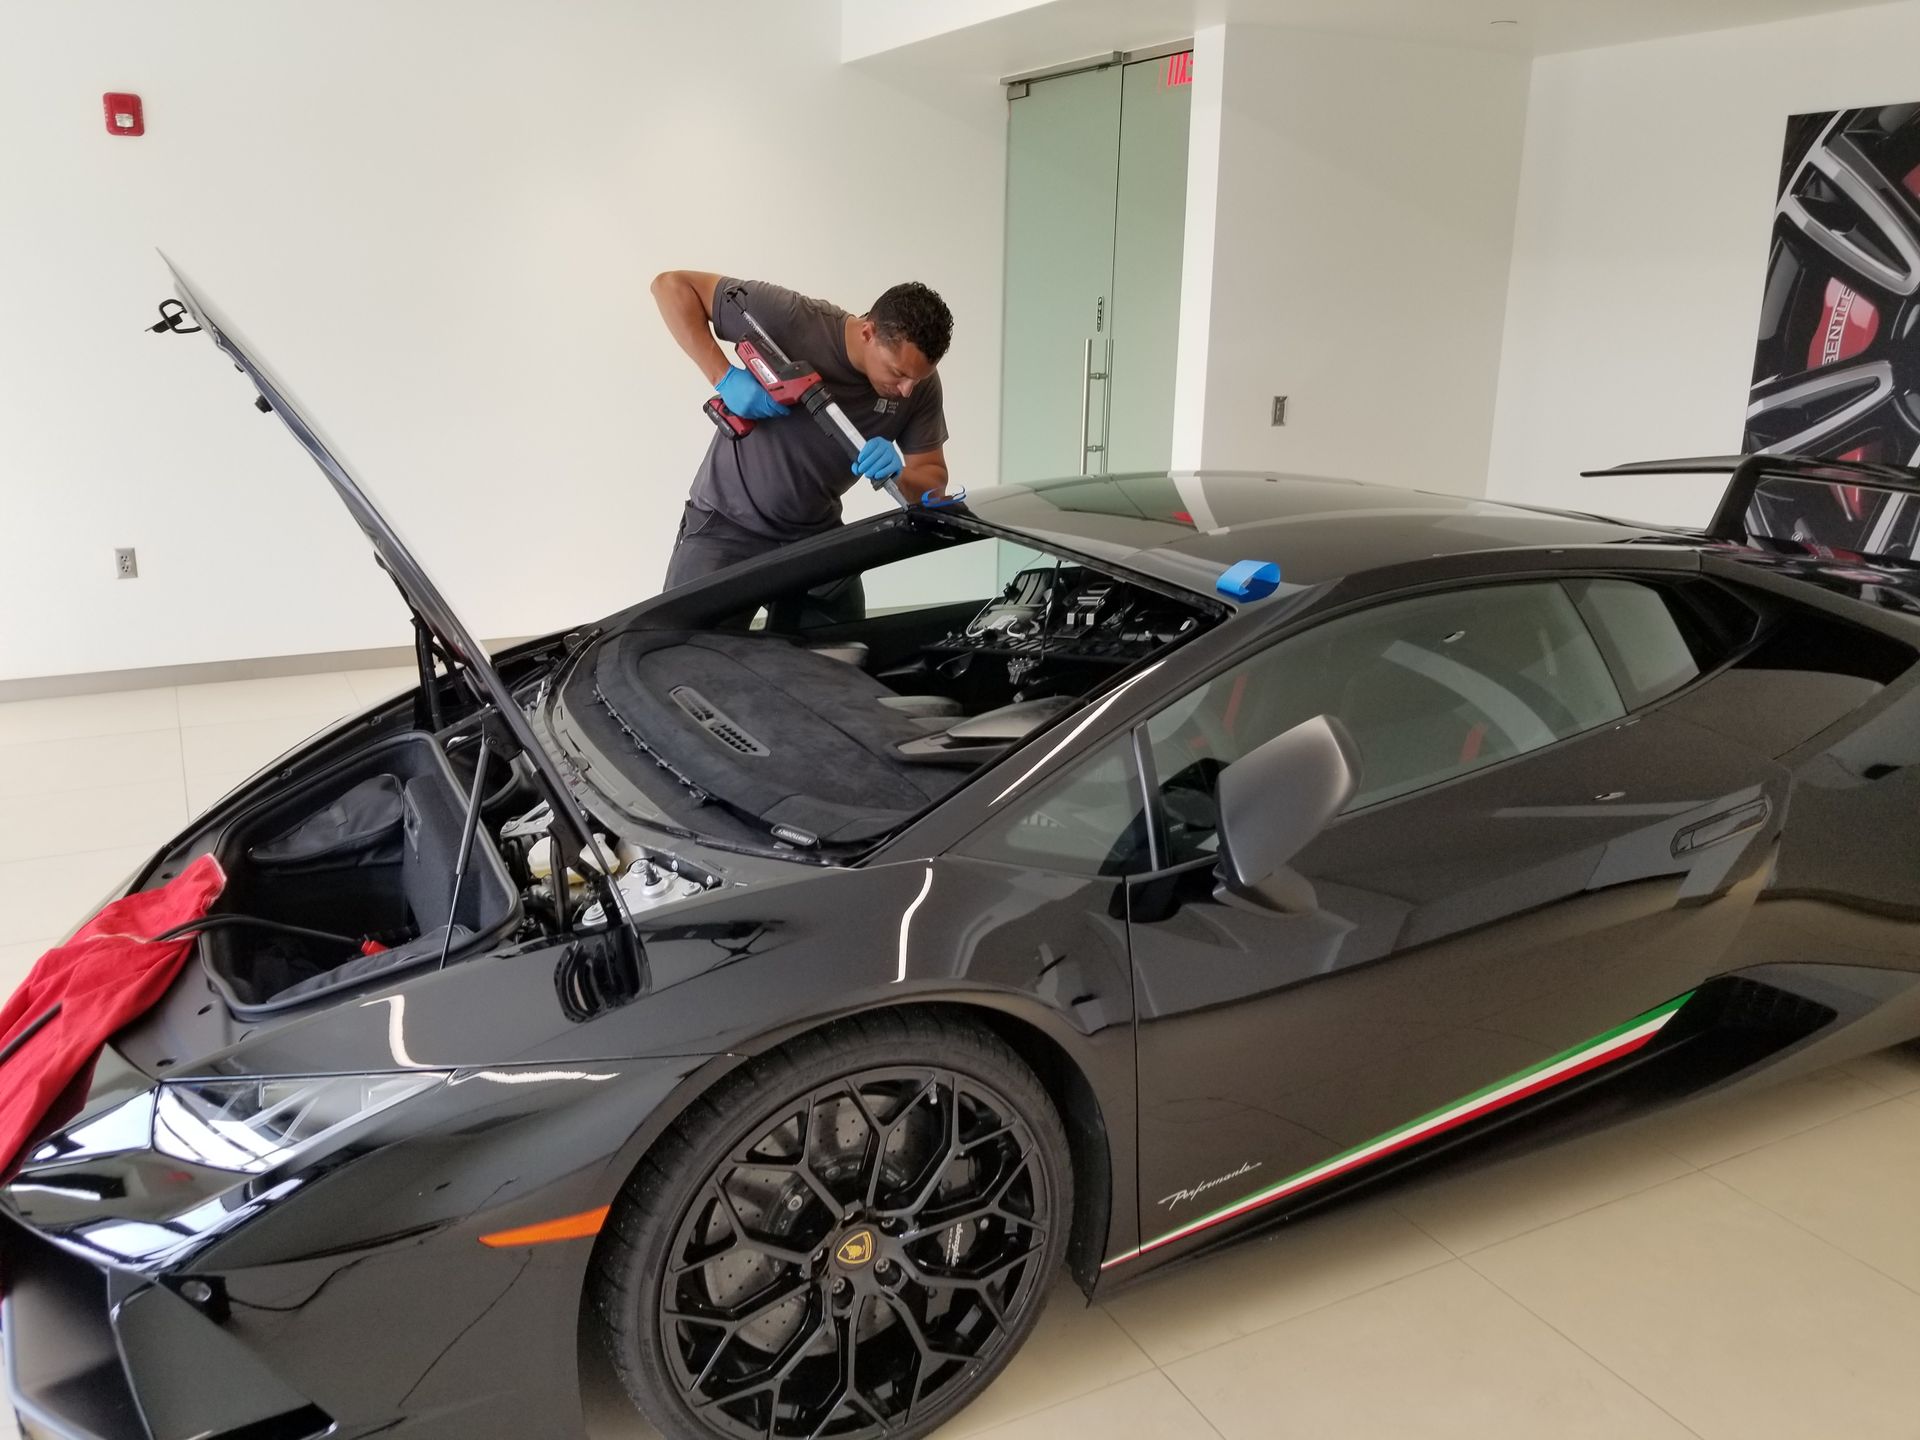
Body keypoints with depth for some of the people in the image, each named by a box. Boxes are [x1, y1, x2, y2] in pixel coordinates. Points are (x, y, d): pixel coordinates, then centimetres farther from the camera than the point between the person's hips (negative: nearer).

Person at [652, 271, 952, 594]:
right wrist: (724, 377, -29)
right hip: (727, 525, -3)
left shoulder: (920, 384, -12)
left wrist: (896, 475, -29)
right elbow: (671, 283, -17)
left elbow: (933, 483, -5)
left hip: (816, 535, 3)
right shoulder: (793, 320, -24)